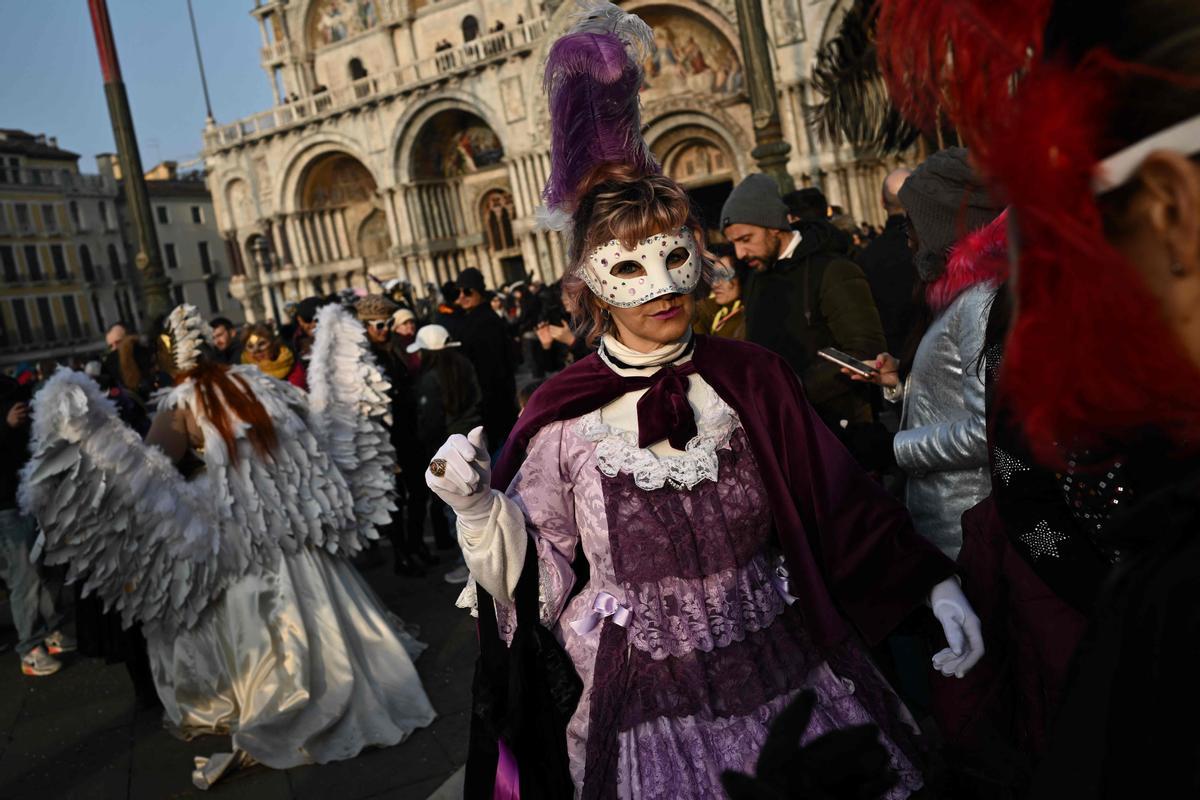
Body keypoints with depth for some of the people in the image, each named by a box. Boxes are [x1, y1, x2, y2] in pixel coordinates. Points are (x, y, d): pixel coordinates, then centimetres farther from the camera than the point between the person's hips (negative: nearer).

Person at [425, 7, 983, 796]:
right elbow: (537, 577, -4)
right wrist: (478, 509, -20)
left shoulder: (752, 377, -7)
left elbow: (841, 499, -3)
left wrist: (934, 583, -8)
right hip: (648, 701, -1)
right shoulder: (562, 416, -10)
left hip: (782, 669, 2)